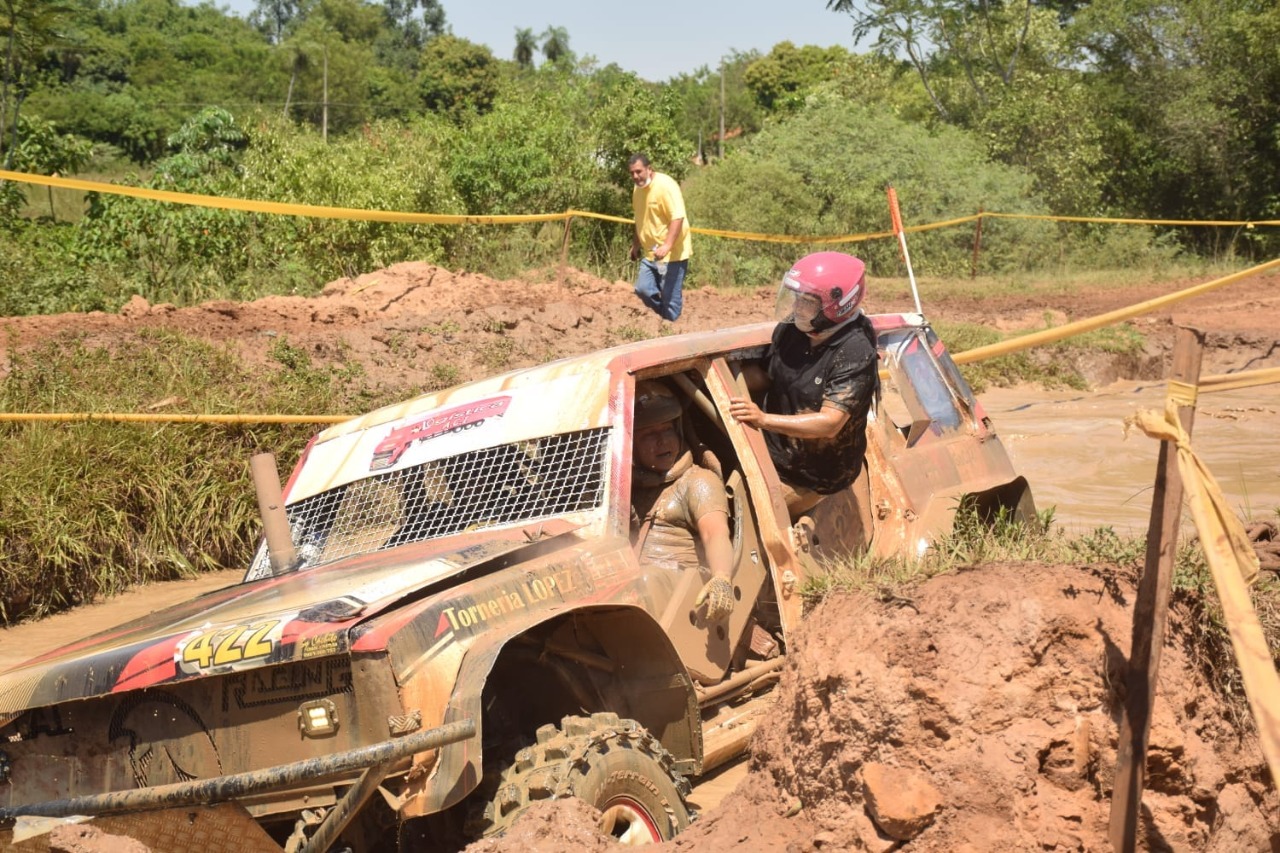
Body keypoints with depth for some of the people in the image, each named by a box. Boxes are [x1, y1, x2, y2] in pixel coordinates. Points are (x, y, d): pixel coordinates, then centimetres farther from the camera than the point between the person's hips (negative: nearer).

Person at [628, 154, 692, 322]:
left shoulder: (665, 185, -17)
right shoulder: (637, 189, 9)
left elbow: (678, 217, -25)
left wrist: (667, 246, -33)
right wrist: (635, 245, 24)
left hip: (672, 253, -8)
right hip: (650, 253, 8)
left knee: (670, 296, -4)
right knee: (642, 289, 2)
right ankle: (664, 317, 22)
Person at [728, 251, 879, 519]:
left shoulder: (855, 354, -28)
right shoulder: (791, 329, -8)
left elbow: (830, 423, -34)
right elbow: (766, 376, 7)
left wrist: (763, 419, -45)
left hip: (813, 476, -7)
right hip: (775, 451, 7)